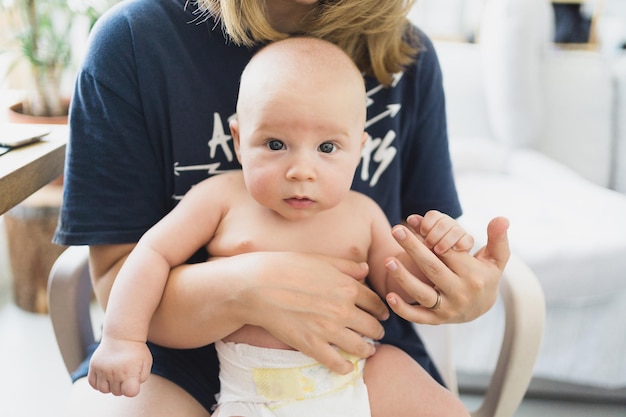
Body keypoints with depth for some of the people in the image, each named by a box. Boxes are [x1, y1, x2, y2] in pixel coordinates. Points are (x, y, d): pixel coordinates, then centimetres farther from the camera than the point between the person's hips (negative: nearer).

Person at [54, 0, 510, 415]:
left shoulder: (407, 54, -4)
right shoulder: (135, 37, -13)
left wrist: (474, 295, -20)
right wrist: (244, 290, -33)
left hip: (357, 347, 3)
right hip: (188, 345, -2)